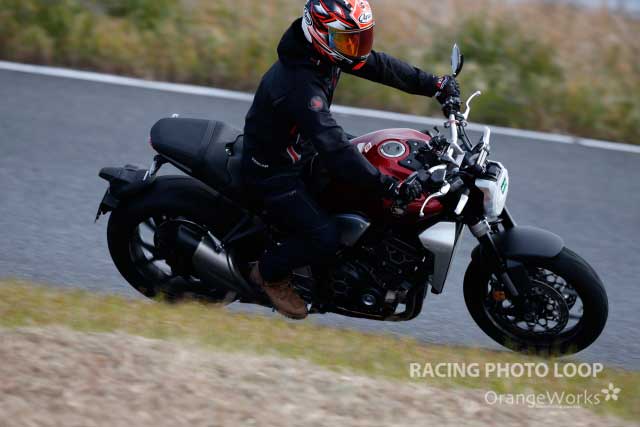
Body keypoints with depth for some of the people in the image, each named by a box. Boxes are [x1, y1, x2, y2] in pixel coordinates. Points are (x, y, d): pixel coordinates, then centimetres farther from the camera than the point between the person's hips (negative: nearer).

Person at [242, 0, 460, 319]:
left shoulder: (325, 53, -8)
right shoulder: (301, 84, -36)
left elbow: (377, 65, 4)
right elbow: (333, 149, -41)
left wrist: (436, 85, 0)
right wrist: (391, 187, -43)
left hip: (302, 155, 10)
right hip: (273, 172, -10)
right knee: (325, 239, -19)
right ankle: (269, 273, 9)